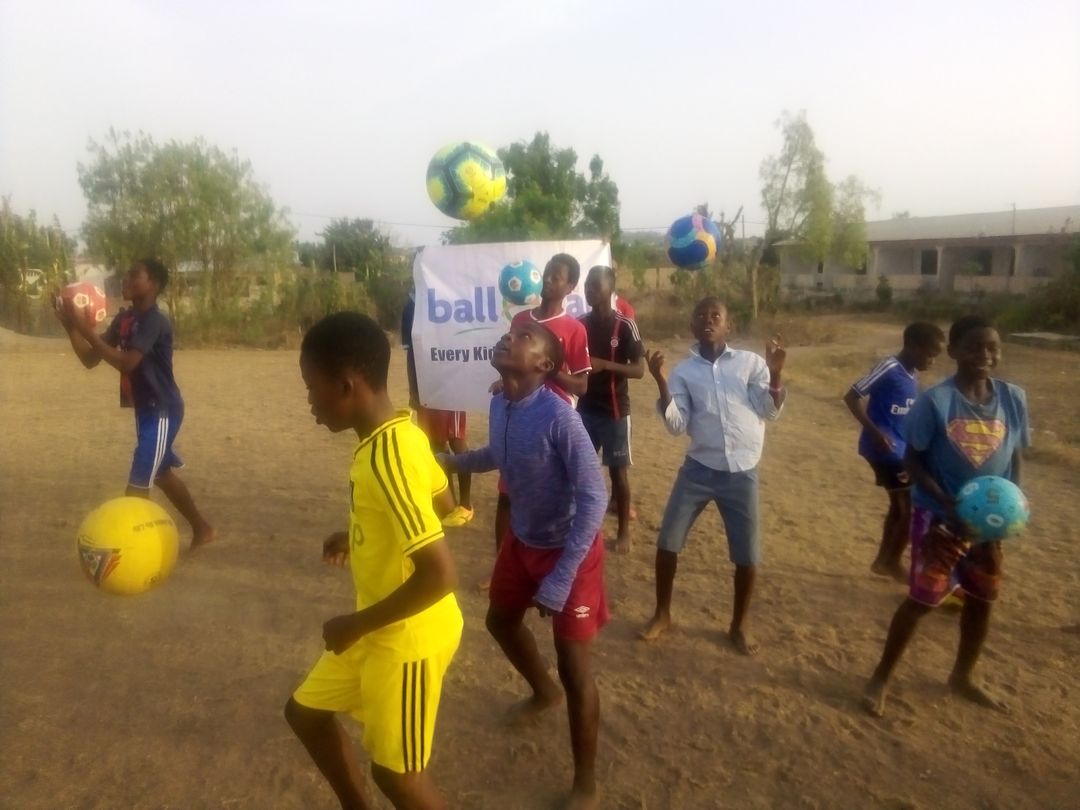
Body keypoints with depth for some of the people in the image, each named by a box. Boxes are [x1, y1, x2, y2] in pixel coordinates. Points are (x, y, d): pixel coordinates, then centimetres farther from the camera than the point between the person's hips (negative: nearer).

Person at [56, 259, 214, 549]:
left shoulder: (155, 321, -19)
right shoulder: (124, 319, 7)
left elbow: (126, 363, -30)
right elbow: (90, 360, 5)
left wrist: (87, 330, -29)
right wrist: (71, 326, -7)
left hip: (162, 411, -10)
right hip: (147, 409, 10)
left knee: (138, 485, -9)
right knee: (161, 474, 21)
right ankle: (202, 529, 36)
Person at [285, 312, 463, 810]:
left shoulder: (387, 458, -30)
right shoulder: (398, 433, -2)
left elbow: (439, 575, -32)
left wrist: (356, 624, -20)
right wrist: (360, 537, 12)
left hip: (408, 638, -9)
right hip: (381, 630, 9)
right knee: (305, 712, 22)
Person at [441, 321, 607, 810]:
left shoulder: (558, 417, -30)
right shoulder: (499, 405, -6)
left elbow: (593, 497, -28)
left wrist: (561, 580, -29)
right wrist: (451, 461, 5)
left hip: (570, 549, -8)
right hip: (522, 540, 8)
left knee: (574, 668, 0)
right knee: (501, 620, 26)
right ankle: (543, 692, 57)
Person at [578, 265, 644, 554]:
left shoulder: (625, 326, -10)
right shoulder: (580, 324, 4)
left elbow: (639, 370, -12)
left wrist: (604, 364, -23)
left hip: (614, 410, -4)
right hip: (585, 408, 5)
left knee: (618, 470, 4)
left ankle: (624, 532, 17)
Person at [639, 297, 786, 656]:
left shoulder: (751, 362, 2)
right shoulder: (684, 370, 4)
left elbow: (770, 411, -2)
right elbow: (677, 425, -5)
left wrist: (775, 373, -16)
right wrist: (661, 381, -16)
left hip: (742, 472, -1)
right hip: (698, 468, 1)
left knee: (747, 555, 5)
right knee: (667, 541, 3)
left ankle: (738, 626, 28)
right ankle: (662, 614, 25)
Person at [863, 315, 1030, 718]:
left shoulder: (1014, 398, -4)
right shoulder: (935, 401, -18)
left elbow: (1014, 457, 6)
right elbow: (912, 459, -14)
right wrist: (949, 503, -23)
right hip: (940, 518, -5)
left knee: (982, 598, 17)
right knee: (924, 598, 1)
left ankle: (962, 677, 39)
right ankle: (882, 677, 19)